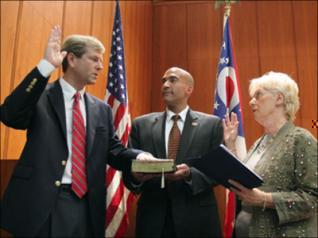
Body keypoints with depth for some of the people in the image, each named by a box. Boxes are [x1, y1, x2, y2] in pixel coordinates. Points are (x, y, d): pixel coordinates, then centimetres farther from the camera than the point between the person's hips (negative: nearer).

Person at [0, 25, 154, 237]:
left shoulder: (101, 109, 10)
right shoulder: (40, 97, -1)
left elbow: (114, 150, 8)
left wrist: (139, 156, -14)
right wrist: (46, 65, -23)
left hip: (86, 204, 5)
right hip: (42, 203, -4)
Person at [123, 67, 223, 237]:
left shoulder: (212, 124, -1)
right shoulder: (141, 124, 4)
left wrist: (190, 174, -21)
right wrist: (136, 177, -19)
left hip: (196, 219, -1)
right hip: (152, 218, 1)